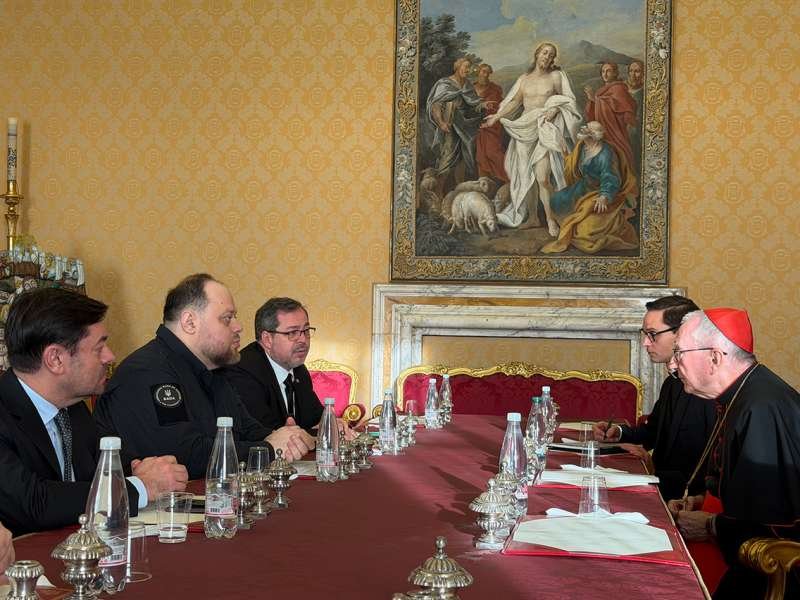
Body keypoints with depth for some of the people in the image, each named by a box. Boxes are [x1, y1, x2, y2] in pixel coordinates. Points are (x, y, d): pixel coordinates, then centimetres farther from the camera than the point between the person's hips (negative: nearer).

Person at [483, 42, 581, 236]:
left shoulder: (556, 76, 5)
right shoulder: (524, 78, 13)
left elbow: (568, 99, 7)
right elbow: (514, 101, 12)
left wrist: (555, 109, -11)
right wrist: (497, 116, 3)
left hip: (545, 130, -4)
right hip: (525, 130, 4)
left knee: (542, 178, -15)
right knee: (527, 177, 4)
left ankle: (551, 220, -5)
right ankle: (533, 217, 15)